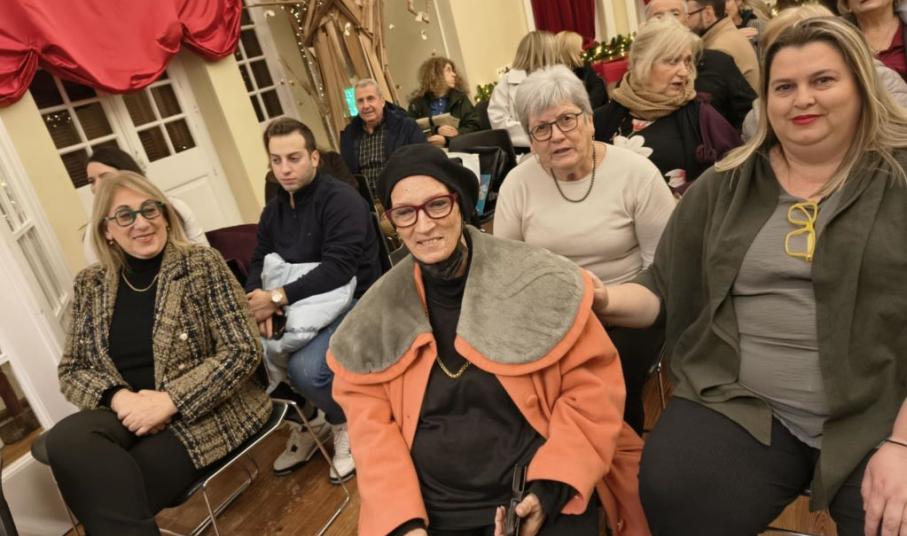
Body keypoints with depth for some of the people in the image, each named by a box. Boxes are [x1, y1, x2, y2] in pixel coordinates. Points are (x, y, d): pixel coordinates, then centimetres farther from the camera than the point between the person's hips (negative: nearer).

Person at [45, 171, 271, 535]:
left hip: (202, 411, -4)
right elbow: (71, 371, 10)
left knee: (112, 493, -25)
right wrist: (119, 397, -12)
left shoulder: (202, 264, -4)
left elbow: (243, 351, -10)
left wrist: (168, 401, -19)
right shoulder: (89, 285, 9)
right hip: (125, 412, 4)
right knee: (65, 440, -27)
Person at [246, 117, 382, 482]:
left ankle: (345, 422, 4)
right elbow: (258, 263, 8)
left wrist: (278, 298, -25)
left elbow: (338, 269, -25)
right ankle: (309, 417, 14)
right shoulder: (274, 209, 11)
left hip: (351, 302, -7)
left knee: (305, 367, -31)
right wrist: (257, 300, -15)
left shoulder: (342, 200, -15)